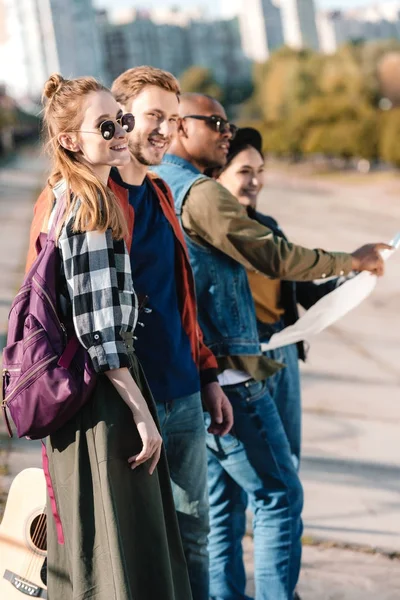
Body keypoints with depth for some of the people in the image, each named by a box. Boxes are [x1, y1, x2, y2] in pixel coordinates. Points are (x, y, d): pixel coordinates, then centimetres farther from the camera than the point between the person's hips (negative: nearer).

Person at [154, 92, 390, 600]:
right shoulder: (201, 194, -15)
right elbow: (273, 256, -16)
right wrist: (351, 261, -5)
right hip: (226, 375, -10)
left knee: (222, 502, 15)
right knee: (279, 497, -4)